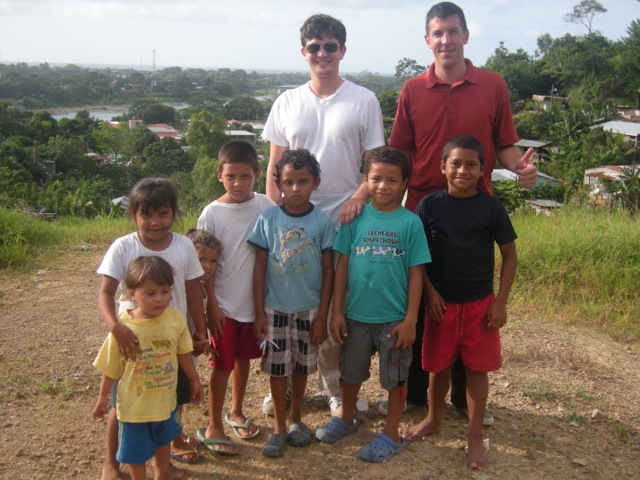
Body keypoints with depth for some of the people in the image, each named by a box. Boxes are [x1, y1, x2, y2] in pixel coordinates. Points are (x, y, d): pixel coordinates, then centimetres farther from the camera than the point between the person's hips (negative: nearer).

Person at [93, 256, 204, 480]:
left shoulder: (176, 319, -16)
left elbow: (183, 353, 0)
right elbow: (111, 367, -10)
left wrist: (194, 380, 10)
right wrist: (103, 397, -1)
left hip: (166, 400, 4)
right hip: (134, 404, -3)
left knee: (163, 440, 28)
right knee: (135, 450, 16)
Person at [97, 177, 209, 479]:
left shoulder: (184, 246, -7)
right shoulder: (123, 247, -15)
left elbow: (192, 291, 2)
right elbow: (106, 292, -20)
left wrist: (200, 331, 6)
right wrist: (115, 326, -38)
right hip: (133, 337, -2)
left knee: (174, 397, 21)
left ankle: (175, 440, 48)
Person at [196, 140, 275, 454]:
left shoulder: (266, 206, -5)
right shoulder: (212, 213, -10)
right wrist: (212, 305, -8)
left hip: (257, 301, 3)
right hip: (225, 305, -3)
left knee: (244, 358, 18)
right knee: (223, 365, 6)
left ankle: (236, 411, 39)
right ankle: (213, 427, 22)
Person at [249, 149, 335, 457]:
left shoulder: (322, 222, -7)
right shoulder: (268, 219, -7)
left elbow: (328, 272, -3)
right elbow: (260, 267, -3)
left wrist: (322, 316, -4)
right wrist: (259, 312, -4)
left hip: (309, 308, 0)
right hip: (275, 307, 0)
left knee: (302, 366, 14)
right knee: (277, 368, 9)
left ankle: (296, 419, 35)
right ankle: (279, 426, 26)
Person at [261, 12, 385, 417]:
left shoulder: (363, 101, 1)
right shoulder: (287, 103, 8)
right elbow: (275, 166, 8)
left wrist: (360, 195, -17)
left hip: (342, 222, -2)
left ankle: (334, 385, 22)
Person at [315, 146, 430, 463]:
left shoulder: (410, 223, -9)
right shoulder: (356, 218, -4)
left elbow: (415, 274, -7)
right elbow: (342, 266, 0)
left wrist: (410, 319, -9)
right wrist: (337, 311, -2)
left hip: (394, 317, -2)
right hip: (356, 314, 3)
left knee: (395, 377, 12)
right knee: (351, 372, 20)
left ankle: (391, 435, 30)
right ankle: (346, 419, 43)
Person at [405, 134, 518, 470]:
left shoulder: (491, 207, -6)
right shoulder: (429, 205, -5)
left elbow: (509, 255, 1)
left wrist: (501, 301, -4)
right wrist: (429, 292, -8)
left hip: (481, 304, 0)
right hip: (441, 303, 1)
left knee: (477, 368, 8)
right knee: (439, 365, 14)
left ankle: (475, 436, 22)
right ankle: (433, 419, 37)